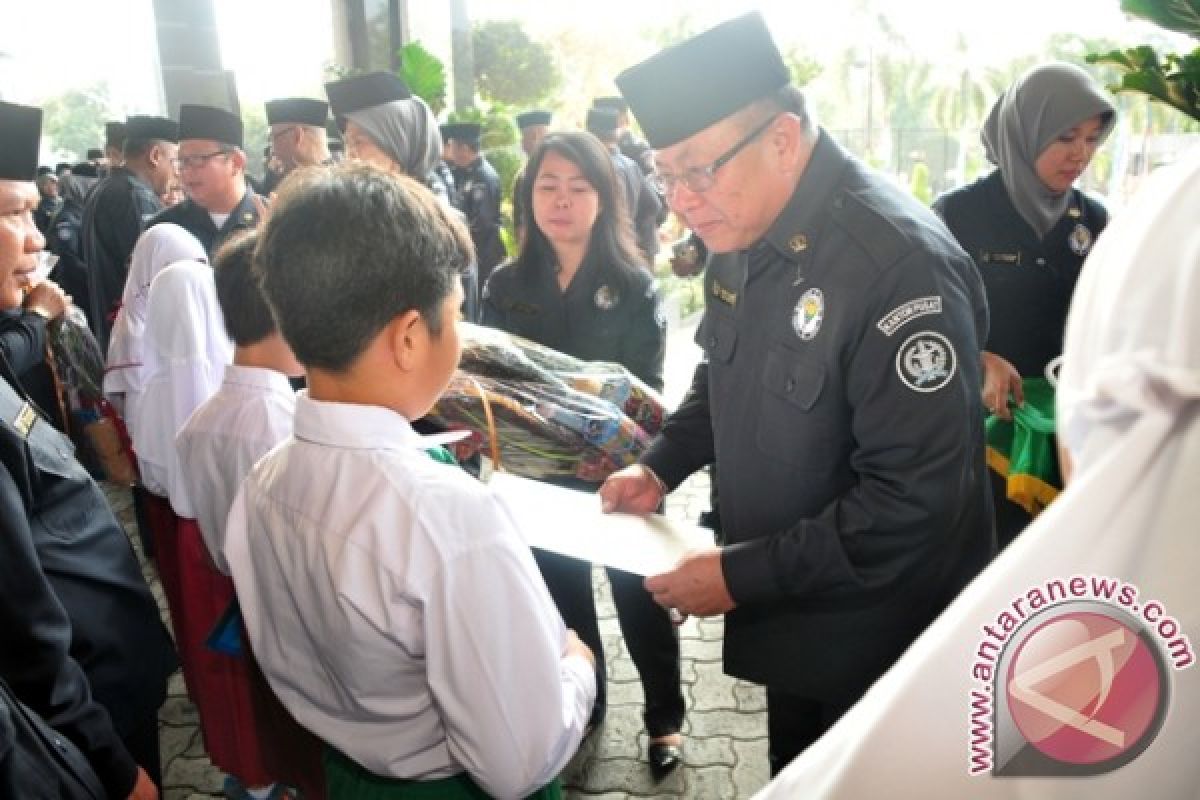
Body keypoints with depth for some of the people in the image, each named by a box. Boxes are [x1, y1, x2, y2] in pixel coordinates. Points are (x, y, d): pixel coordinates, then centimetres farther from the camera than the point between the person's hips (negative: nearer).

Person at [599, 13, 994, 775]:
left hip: (877, 639, -7)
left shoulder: (900, 265, -29)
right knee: (793, 776, 26)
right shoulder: (742, 235, -3)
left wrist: (740, 574, -25)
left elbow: (916, 502, -30)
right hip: (788, 610, 7)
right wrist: (660, 465, -2)